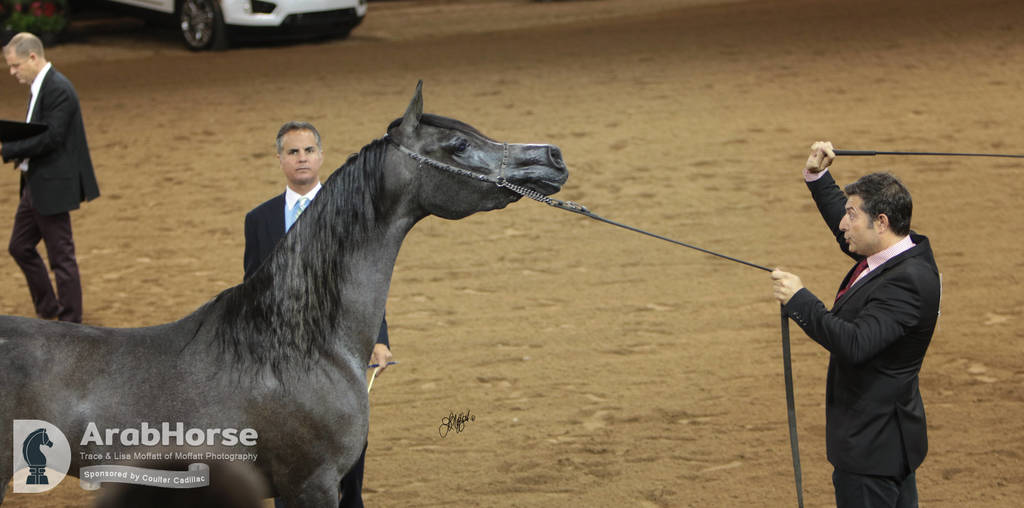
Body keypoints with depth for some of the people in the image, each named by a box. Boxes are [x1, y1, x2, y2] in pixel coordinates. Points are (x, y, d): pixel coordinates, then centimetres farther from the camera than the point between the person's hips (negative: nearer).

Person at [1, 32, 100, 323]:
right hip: (35, 186, 11)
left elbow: (51, 137, -25)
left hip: (53, 187, -11)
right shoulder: (40, 87, 12)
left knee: (61, 255, -2)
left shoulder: (58, 90, -19)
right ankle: (48, 310, 28)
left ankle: (71, 324, 8)